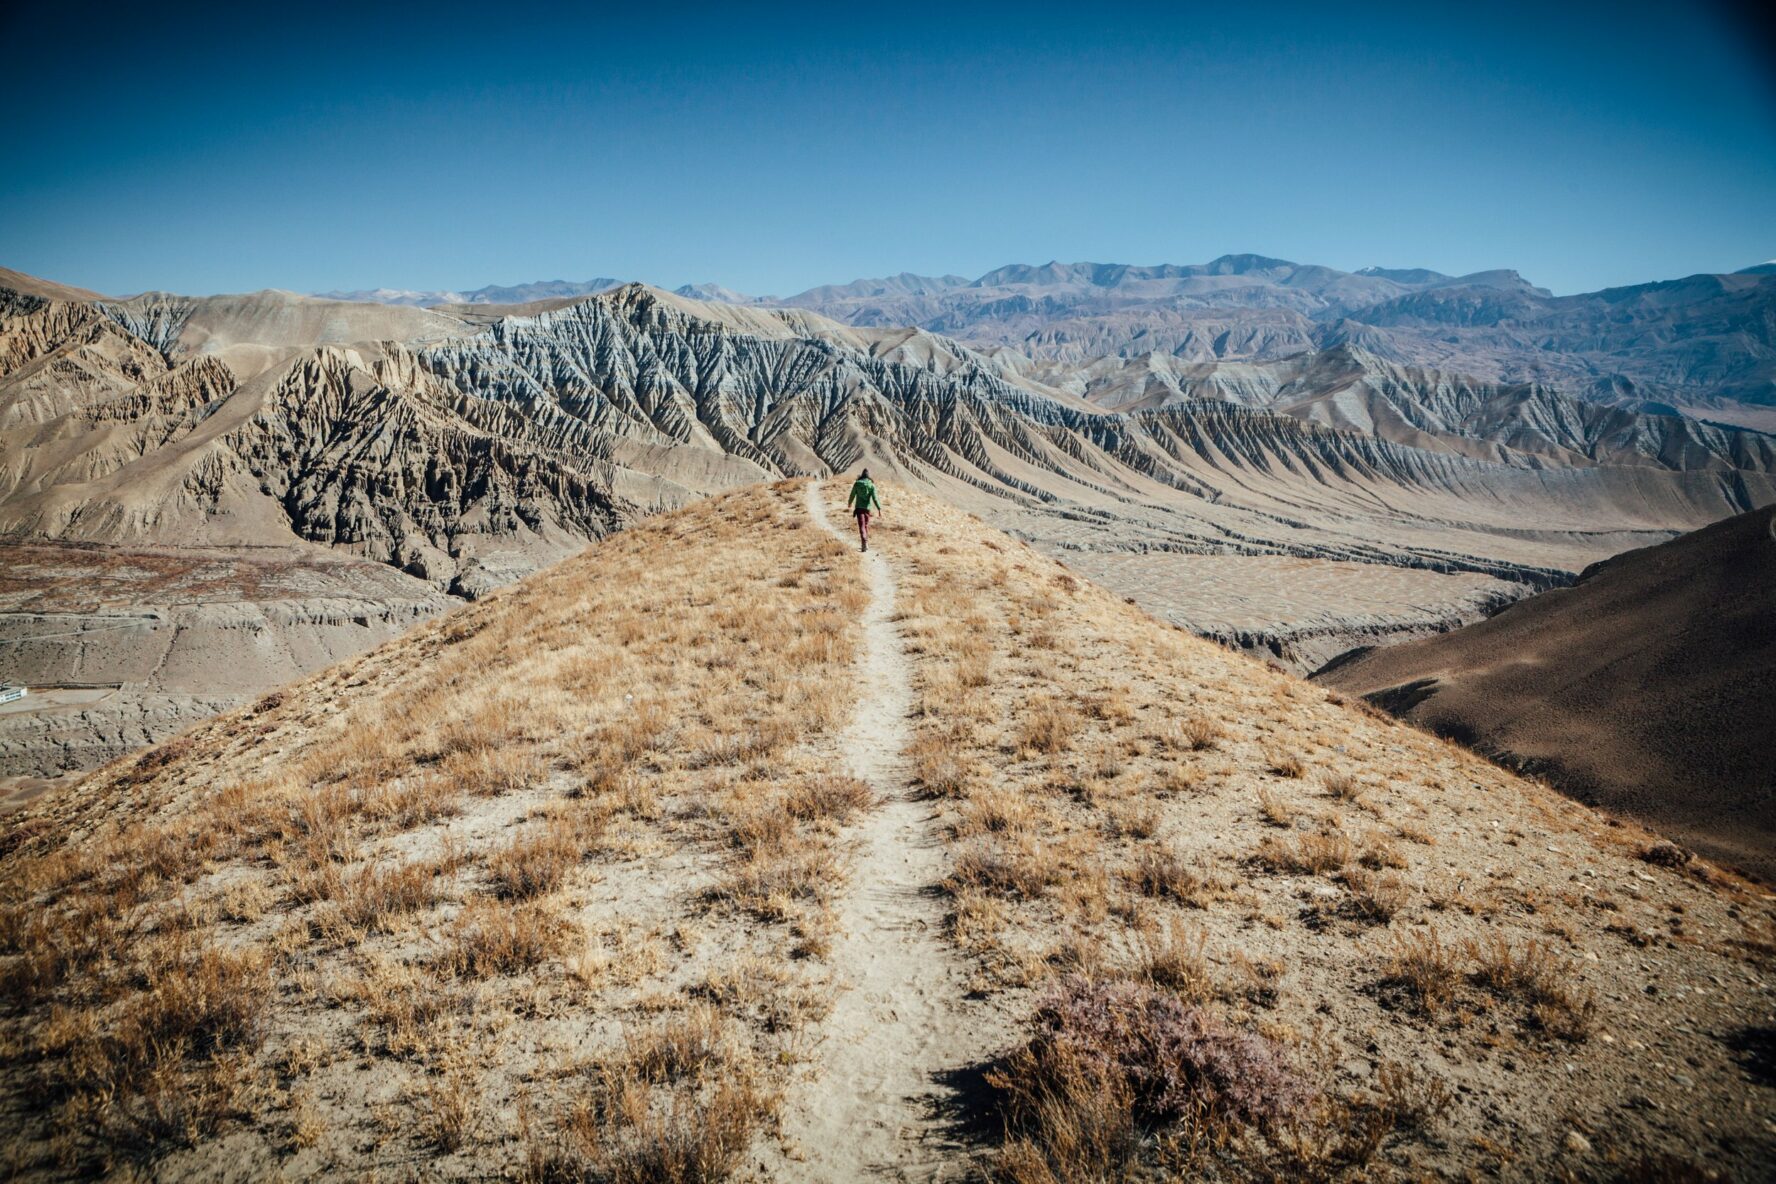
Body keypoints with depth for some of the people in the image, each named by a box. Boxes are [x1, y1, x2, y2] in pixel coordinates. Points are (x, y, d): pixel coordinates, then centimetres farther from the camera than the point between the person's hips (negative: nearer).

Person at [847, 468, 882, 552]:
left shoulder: (857, 484, -2)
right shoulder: (871, 485, -3)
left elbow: (852, 495, 6)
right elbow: (874, 498, -10)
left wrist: (849, 503, 26)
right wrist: (879, 508, -9)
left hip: (859, 507, -1)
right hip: (867, 507, 1)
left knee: (861, 526, -6)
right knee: (866, 526, 17)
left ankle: (864, 544, -21)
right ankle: (866, 544, 24)